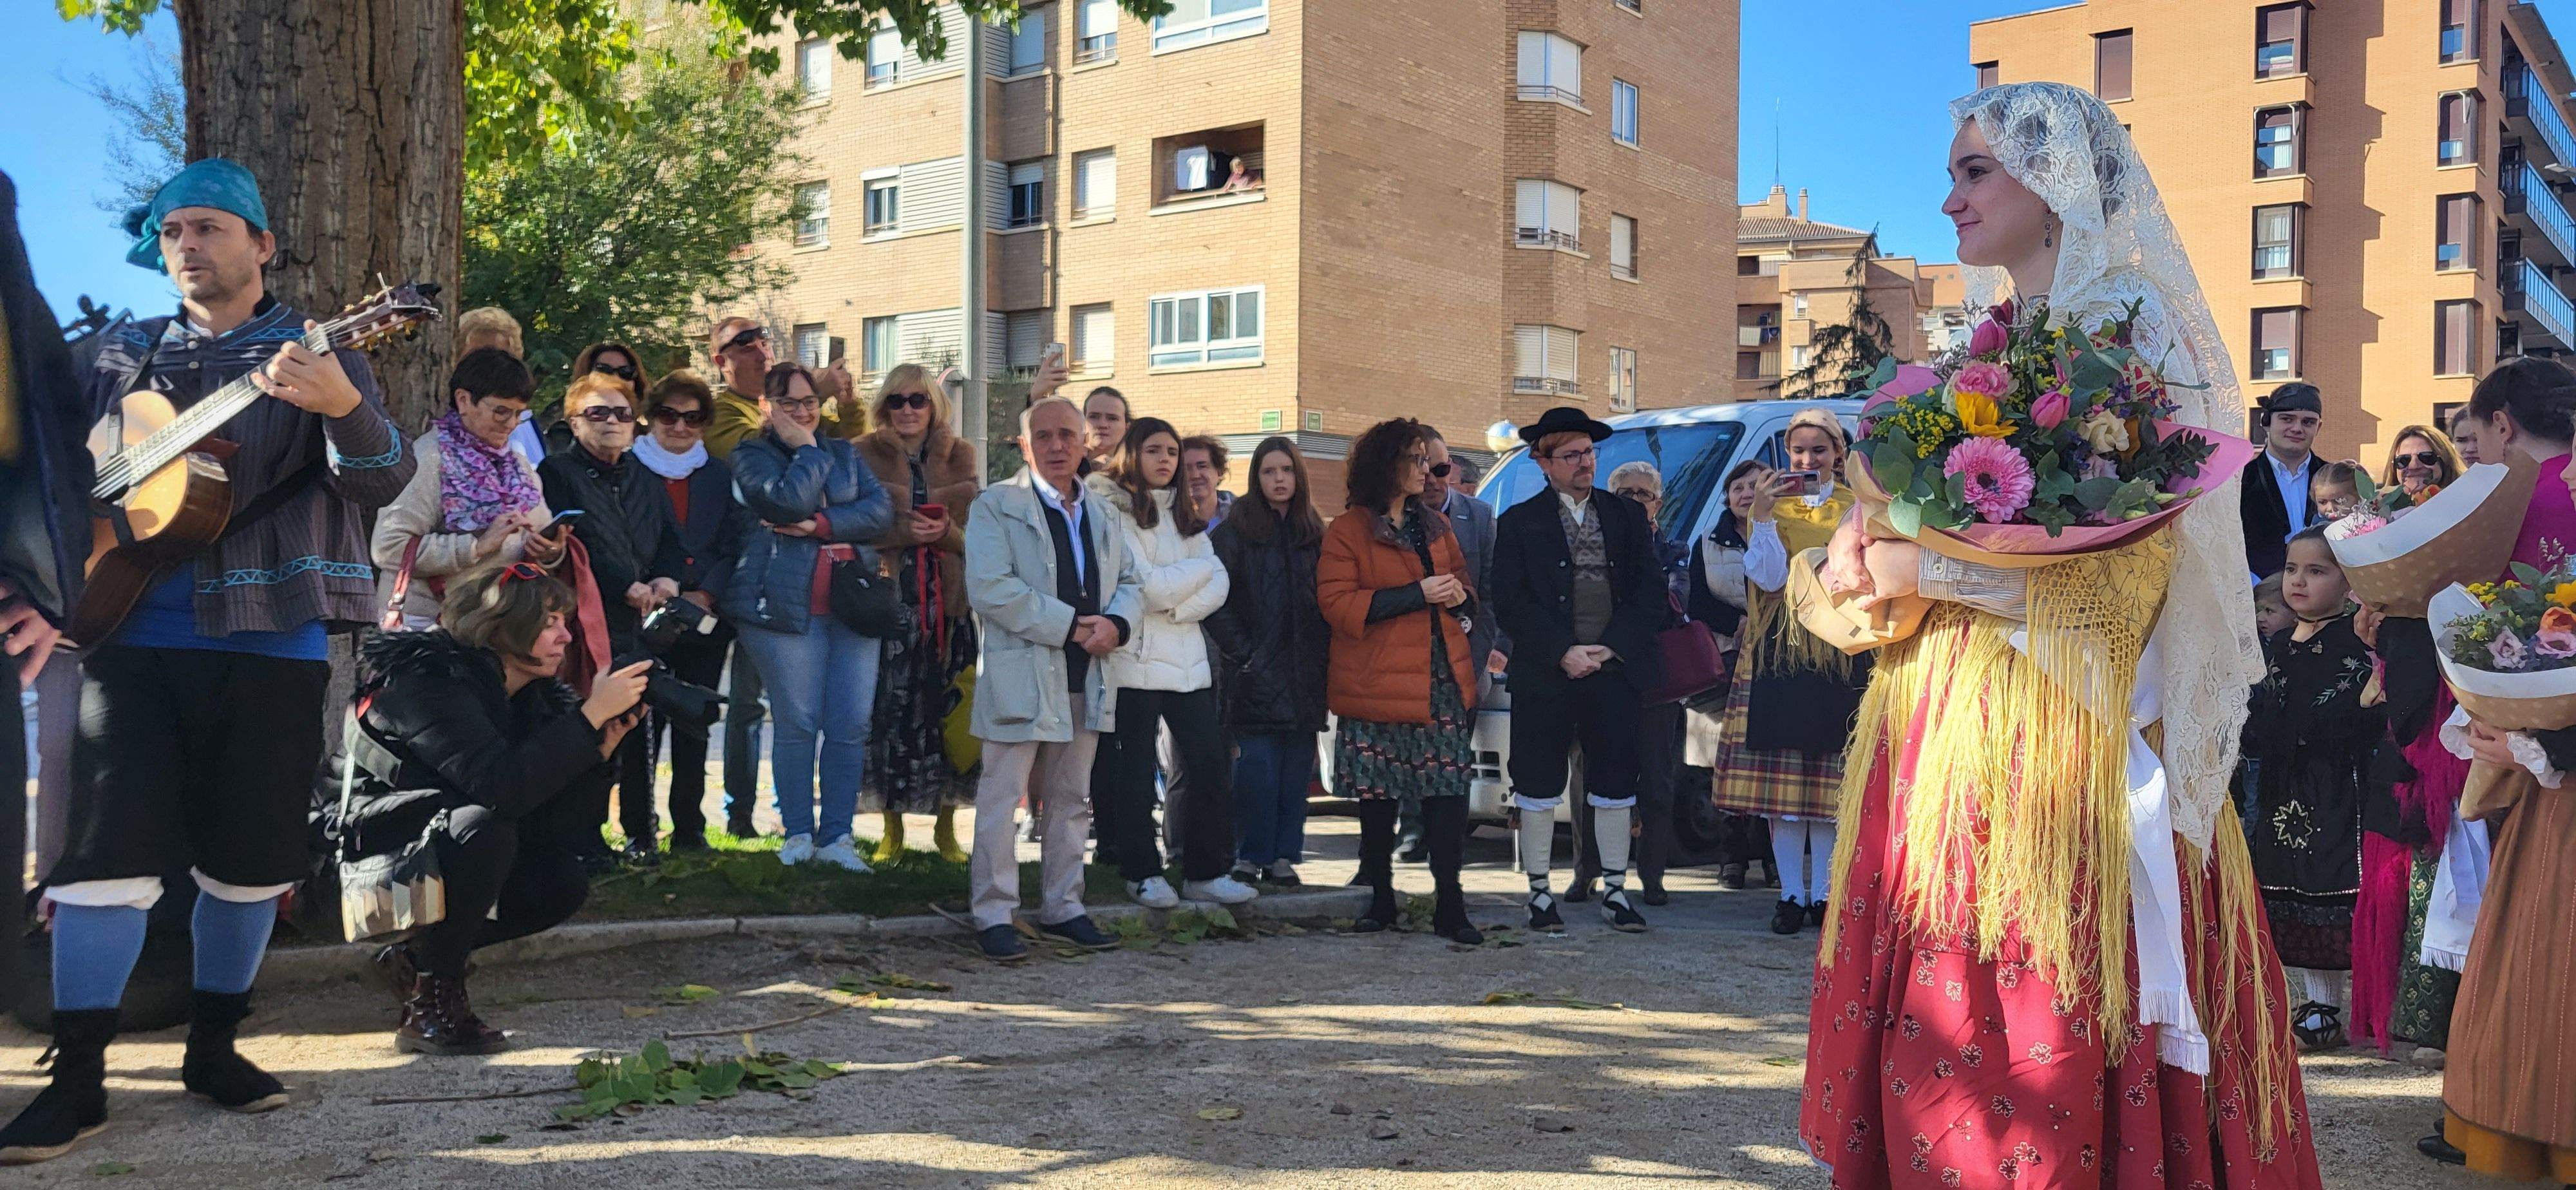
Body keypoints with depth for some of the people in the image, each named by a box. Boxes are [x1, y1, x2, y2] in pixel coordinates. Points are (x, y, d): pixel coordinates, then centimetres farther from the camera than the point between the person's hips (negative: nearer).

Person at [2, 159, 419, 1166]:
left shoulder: (315, 350, 4)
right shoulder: (123, 356, 14)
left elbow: (382, 482, -11)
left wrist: (343, 407, -31)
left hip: (269, 640, -2)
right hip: (132, 635, 2)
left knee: (250, 858, 5)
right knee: (106, 851, -4)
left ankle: (213, 1045, 22)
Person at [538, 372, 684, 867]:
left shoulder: (646, 477, 20)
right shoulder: (558, 473, 0)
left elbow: (671, 537, 15)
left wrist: (666, 577, -6)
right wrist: (627, 586, -14)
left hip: (643, 623, 5)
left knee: (641, 732, 5)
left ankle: (642, 833, 15)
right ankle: (586, 840, 4)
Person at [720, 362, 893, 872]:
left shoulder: (844, 453, 18)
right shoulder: (751, 456, 5)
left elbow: (881, 511, 1)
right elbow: (788, 502, -15)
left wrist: (822, 524, -11)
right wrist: (808, 450, -2)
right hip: (786, 603, -4)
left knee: (852, 726, -1)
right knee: (797, 724, -2)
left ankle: (837, 836, 6)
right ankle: (798, 833, 10)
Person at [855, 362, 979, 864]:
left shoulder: (959, 456, 11)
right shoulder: (865, 455, 5)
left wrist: (947, 533, -11)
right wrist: (904, 531, -14)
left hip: (948, 599, 2)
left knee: (947, 710, -1)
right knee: (891, 709, -5)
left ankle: (946, 826, 12)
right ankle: (892, 827, 8)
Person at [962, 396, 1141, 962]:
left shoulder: (1102, 513, 16)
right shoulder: (996, 507, -4)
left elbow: (1130, 582, 16)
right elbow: (990, 588, -16)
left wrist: (1115, 622, -8)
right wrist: (1069, 626, -17)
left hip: (1086, 678, 6)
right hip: (1021, 675, -6)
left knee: (1073, 799, 13)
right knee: (1002, 799, -2)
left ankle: (1063, 907, 24)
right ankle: (993, 915, 6)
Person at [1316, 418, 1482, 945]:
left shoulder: (1436, 525, 16)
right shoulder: (1347, 531, -2)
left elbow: (1463, 583, 26)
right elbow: (1336, 603, -13)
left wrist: (1460, 597, 0)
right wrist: (1418, 594, -17)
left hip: (1443, 683, 4)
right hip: (1377, 683, -4)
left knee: (1448, 793, -4)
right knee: (1377, 798, 6)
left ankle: (1450, 905, 2)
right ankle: (1381, 897, 21)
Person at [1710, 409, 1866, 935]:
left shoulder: (1856, 508, 8)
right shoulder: (1773, 505, 7)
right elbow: (1769, 578, -8)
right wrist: (1762, 516, -16)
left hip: (1840, 657, 0)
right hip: (1779, 654, 0)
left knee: (1831, 782, 1)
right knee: (1782, 776, -1)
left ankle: (1823, 893, 9)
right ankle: (1791, 894, 5)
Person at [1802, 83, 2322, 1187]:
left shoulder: (2130, 328, -6)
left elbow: (2119, 570, -15)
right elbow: (1924, 513, 21)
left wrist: (1915, 570, -11)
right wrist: (1861, 540, -1)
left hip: (2051, 734, -7)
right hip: (1948, 732, 7)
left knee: (2030, 1055, -4)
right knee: (1931, 1050, 8)